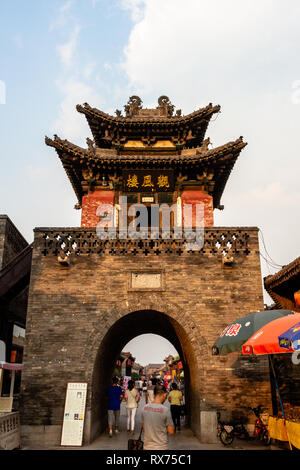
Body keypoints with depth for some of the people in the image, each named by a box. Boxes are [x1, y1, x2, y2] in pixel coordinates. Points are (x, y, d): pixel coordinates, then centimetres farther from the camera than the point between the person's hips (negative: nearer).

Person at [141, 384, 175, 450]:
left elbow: (143, 427, 9)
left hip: (147, 446, 5)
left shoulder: (145, 408, -3)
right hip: (161, 447, -4)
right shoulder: (165, 410, -17)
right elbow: (171, 431, -11)